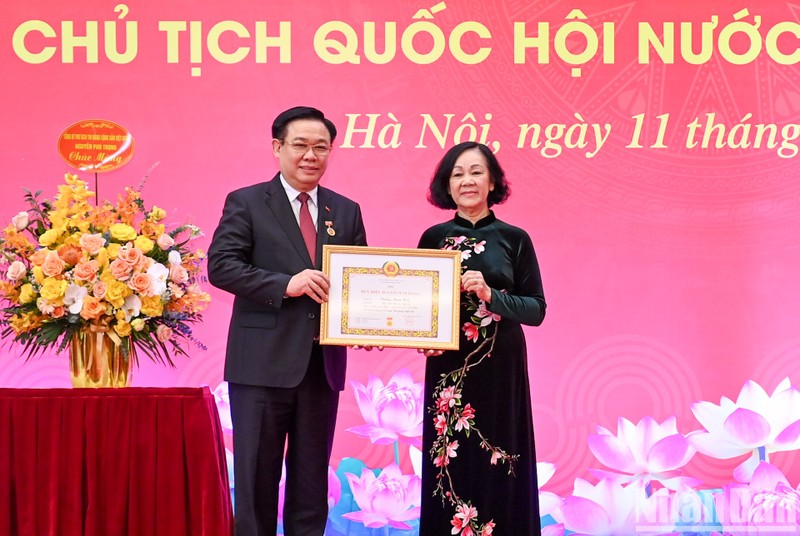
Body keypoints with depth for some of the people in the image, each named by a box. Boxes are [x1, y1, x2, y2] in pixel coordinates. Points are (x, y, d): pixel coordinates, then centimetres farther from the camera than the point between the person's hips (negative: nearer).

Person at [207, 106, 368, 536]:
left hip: (322, 365, 4)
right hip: (262, 363, -4)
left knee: (312, 477, 11)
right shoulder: (245, 203, 1)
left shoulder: (346, 211, 12)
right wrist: (285, 284, -19)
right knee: (256, 474, 3)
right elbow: (220, 266, -9)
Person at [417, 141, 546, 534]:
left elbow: (536, 309, -2)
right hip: (447, 371, 1)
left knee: (497, 471, 1)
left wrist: (491, 296, -17)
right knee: (449, 469, 2)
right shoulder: (433, 238, 6)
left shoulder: (514, 239, 0)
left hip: (500, 370, -1)